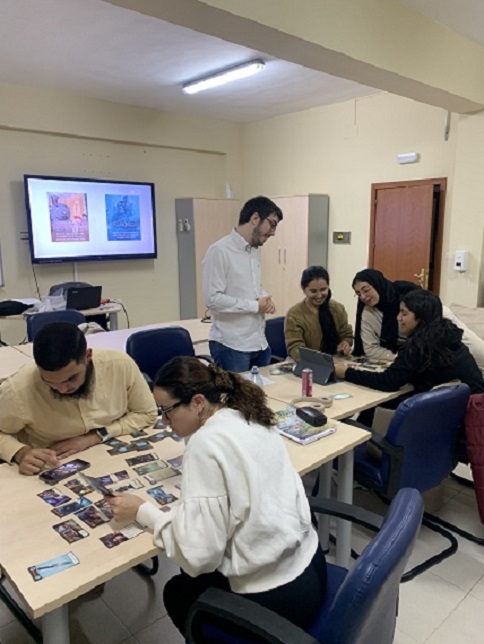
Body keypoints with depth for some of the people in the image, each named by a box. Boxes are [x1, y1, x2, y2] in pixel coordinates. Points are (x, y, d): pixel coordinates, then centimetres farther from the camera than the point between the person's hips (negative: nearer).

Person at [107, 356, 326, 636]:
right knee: (189, 581, 30)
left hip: (277, 597, -7)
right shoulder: (251, 418, 1)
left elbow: (198, 553, -21)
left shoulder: (206, 443, -23)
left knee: (177, 593, 23)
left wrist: (142, 511, -9)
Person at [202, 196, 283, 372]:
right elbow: (213, 298, -20)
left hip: (259, 343, 8)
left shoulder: (255, 251, 12)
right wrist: (255, 305, -15)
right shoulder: (219, 251, -15)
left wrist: (265, 299, -1)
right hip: (231, 346, -8)